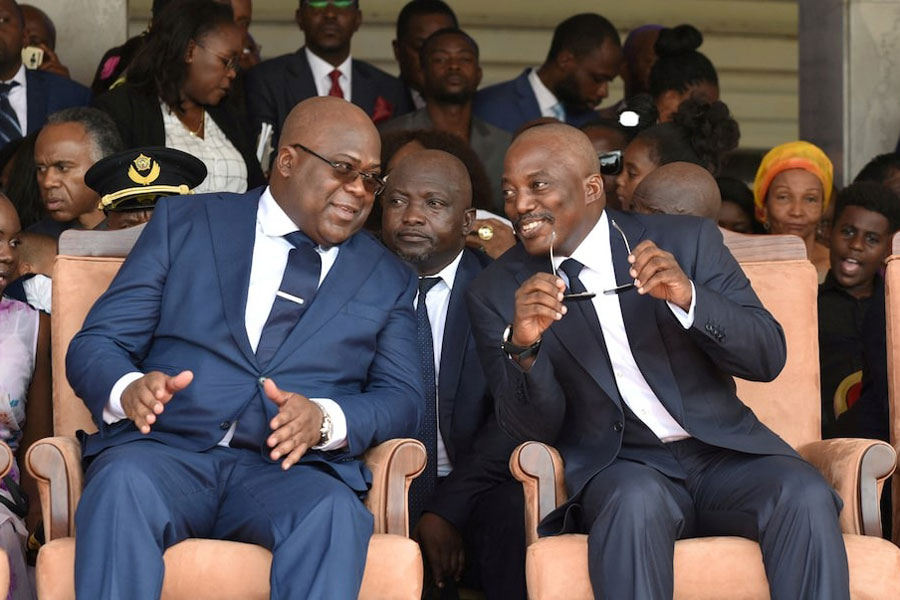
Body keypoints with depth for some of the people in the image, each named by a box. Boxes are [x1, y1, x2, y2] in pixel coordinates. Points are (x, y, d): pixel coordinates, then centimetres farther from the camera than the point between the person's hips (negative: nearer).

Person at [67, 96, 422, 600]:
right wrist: (129, 389, -16)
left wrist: (325, 419, -14)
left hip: (293, 469, 1)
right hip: (166, 450, -1)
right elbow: (95, 345, 9)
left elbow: (403, 399, 9)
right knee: (124, 483, -36)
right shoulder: (185, 223, 15)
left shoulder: (388, 279, 21)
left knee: (334, 514, -35)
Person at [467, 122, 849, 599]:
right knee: (635, 501, -35)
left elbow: (768, 357, -2)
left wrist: (688, 297, -21)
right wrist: (523, 345, -21)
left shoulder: (687, 241, 3)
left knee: (805, 497, -29)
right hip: (616, 466, -1)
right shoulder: (497, 292, 5)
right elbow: (532, 428, 0)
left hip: (724, 452, 1)